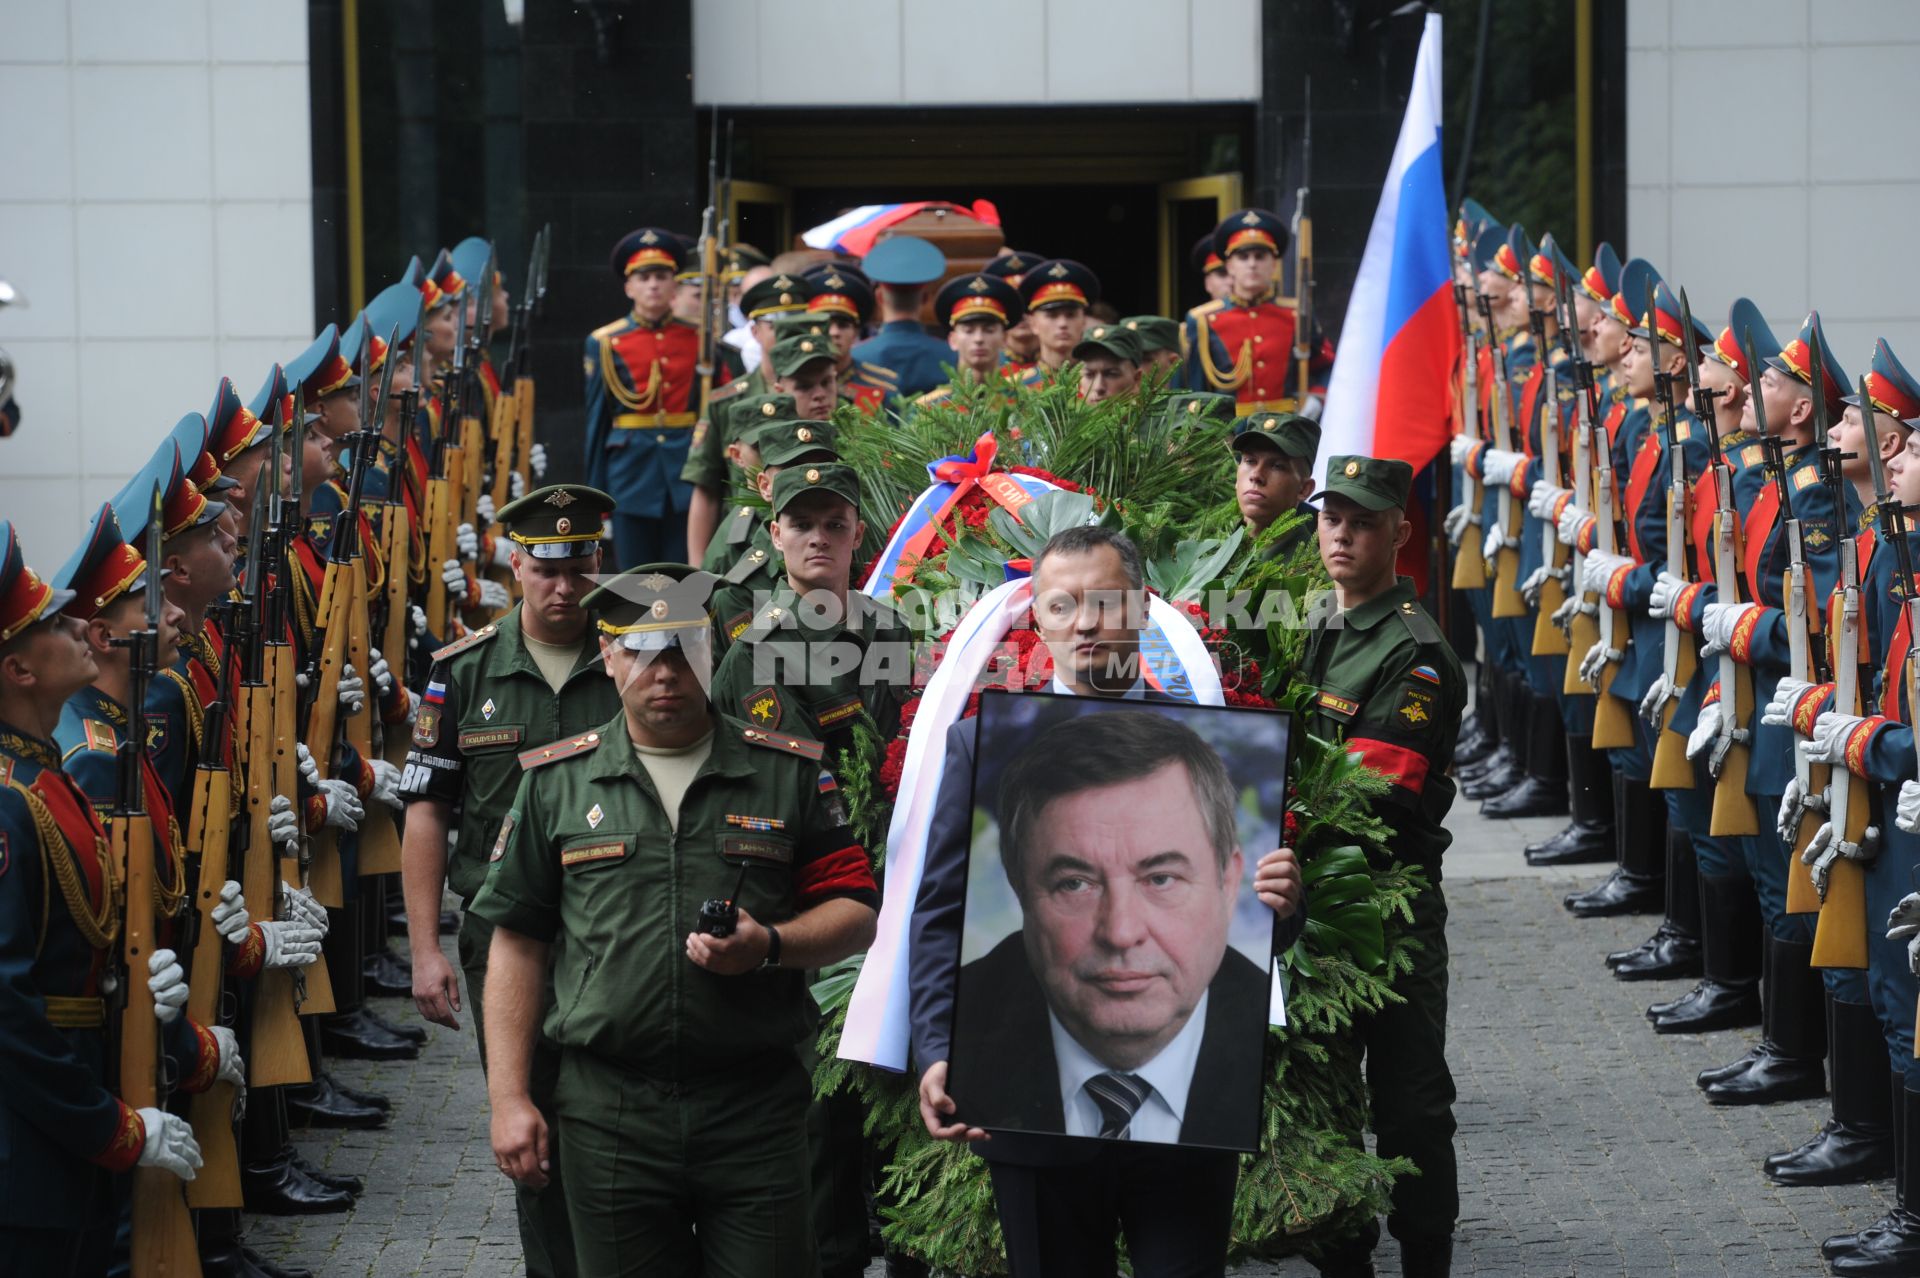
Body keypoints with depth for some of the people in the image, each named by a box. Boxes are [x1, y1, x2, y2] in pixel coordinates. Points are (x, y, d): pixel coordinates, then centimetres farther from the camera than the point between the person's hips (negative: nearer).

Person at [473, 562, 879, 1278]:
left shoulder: (788, 774, 7)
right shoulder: (557, 783, 8)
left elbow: (855, 913, 8)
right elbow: (517, 942, 9)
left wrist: (769, 946, -13)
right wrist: (508, 1099, 2)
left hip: (757, 1108, 0)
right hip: (609, 1110, 1)